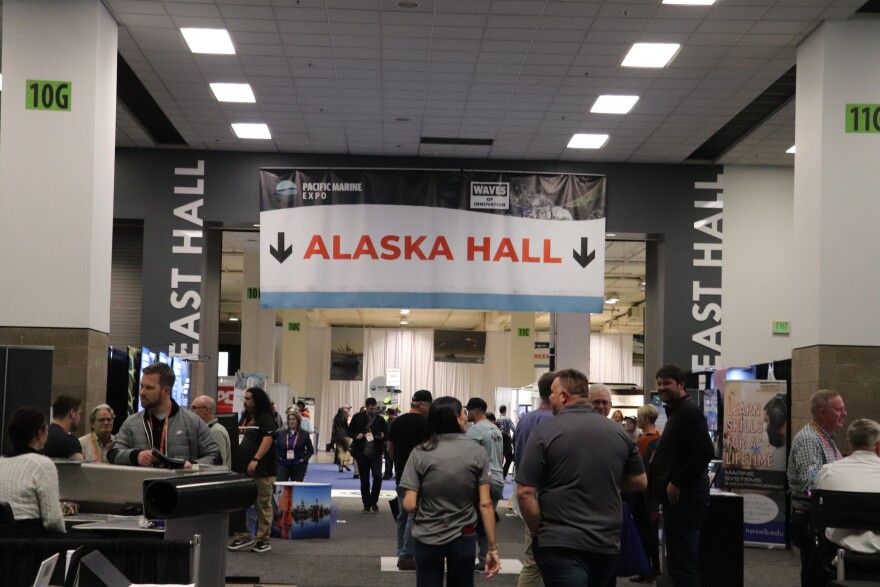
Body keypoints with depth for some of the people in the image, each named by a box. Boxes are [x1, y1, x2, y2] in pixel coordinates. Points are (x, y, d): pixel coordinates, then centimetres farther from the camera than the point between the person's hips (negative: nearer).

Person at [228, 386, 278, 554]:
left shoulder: (265, 418, -7)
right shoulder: (245, 417, 17)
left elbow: (268, 439, -18)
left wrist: (255, 460, -26)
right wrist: (234, 460, 11)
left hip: (261, 470, -8)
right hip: (242, 468, 8)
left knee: (262, 505, 0)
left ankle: (263, 540, 6)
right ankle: (242, 536, 14)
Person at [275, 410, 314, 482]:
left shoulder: (304, 434, 1)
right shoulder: (281, 433, 6)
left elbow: (310, 449, 5)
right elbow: (276, 447, 11)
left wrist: (304, 459, -6)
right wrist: (278, 457, -2)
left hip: (298, 465, -1)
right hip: (283, 464, 1)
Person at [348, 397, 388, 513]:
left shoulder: (380, 419, 0)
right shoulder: (357, 417, -1)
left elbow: (386, 436, 10)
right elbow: (349, 431, 8)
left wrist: (382, 436, -13)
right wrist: (356, 436, -12)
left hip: (376, 454, 0)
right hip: (362, 454, 0)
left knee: (377, 477, -12)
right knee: (364, 480, 5)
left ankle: (373, 502, 8)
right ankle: (367, 505, 15)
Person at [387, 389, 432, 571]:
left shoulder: (396, 422, 8)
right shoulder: (425, 424, -12)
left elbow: (389, 449, 13)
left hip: (400, 475, 7)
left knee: (403, 515, 15)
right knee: (415, 516, -4)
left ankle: (402, 554, 18)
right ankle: (407, 557, -5)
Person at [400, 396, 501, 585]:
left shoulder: (420, 453, -9)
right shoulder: (477, 453, -7)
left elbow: (409, 505, -12)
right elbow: (485, 504, -9)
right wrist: (493, 548, -4)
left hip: (427, 539, -1)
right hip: (463, 538, 1)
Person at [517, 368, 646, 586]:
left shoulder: (545, 432, -9)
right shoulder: (619, 432, 4)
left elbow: (525, 493, -12)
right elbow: (640, 482, 14)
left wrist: (538, 532, 1)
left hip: (561, 544, -5)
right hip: (607, 544, 5)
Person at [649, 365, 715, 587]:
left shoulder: (689, 411, -12)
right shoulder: (675, 411, 20)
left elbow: (705, 452, -23)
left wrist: (677, 483, -21)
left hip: (684, 497, -11)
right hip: (679, 497, 11)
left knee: (682, 563, -12)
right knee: (682, 561, 14)